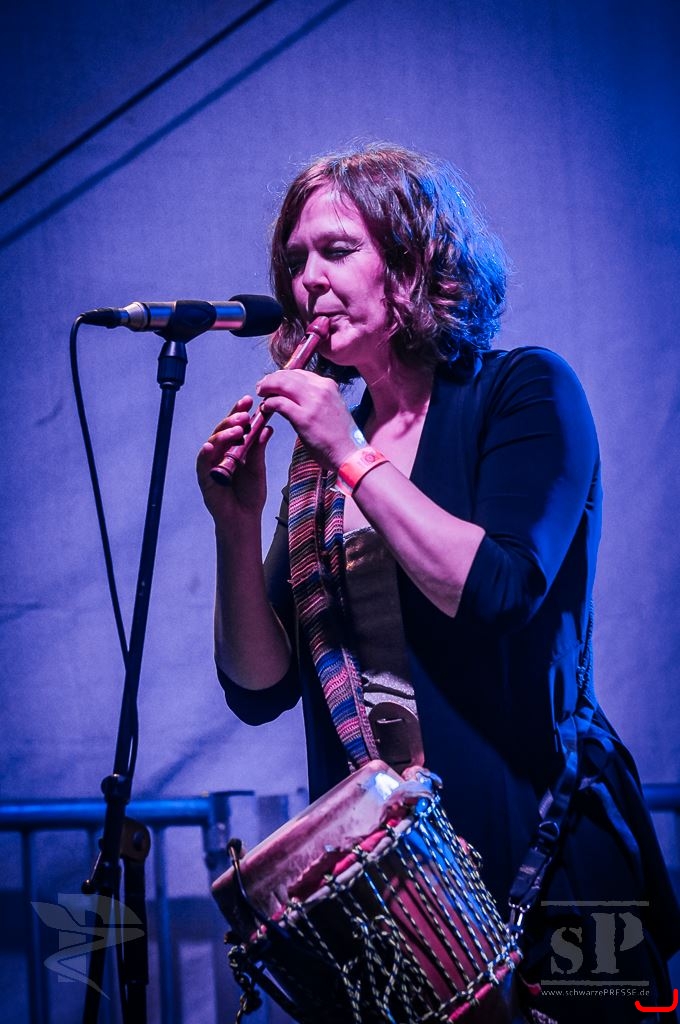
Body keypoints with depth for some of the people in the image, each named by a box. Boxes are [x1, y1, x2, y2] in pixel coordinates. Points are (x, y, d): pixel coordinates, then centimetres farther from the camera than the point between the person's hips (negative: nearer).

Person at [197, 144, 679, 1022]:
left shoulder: (523, 389, -2)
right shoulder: (319, 452, 10)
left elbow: (502, 593, -19)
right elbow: (261, 688, 6)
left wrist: (355, 457, -13)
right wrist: (237, 524, -8)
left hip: (534, 853, -4)